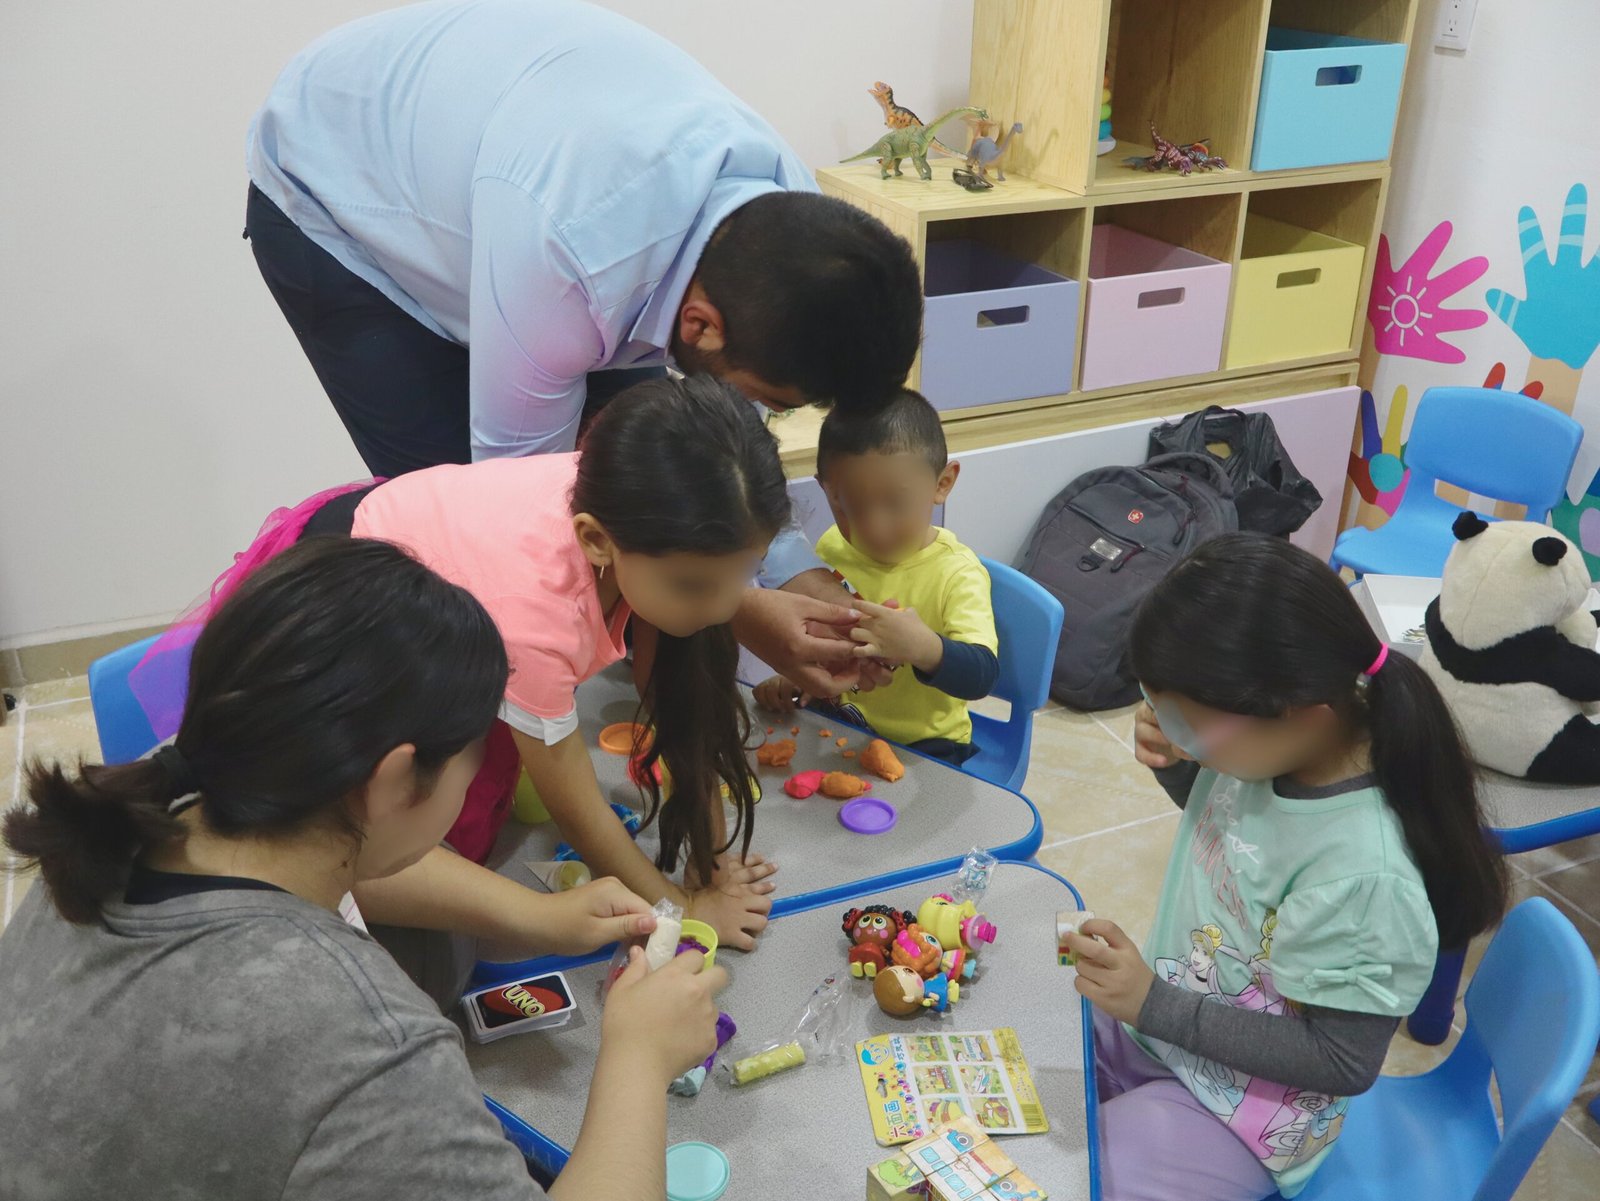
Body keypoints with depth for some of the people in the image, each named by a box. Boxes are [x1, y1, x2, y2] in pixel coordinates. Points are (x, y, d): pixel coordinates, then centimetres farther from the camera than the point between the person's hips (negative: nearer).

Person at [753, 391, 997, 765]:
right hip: (836, 720, 5)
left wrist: (923, 647, -47)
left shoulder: (957, 573, -16)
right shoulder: (832, 550, 0)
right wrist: (792, 678, -5)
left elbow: (981, 676, -28)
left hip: (921, 745, -5)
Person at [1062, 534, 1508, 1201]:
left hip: (1240, 1106, -7)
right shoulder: (1273, 744, -14)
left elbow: (1343, 1063, -23)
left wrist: (1156, 1006, -28)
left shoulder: (1361, 874, -35)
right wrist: (1171, 763, -13)